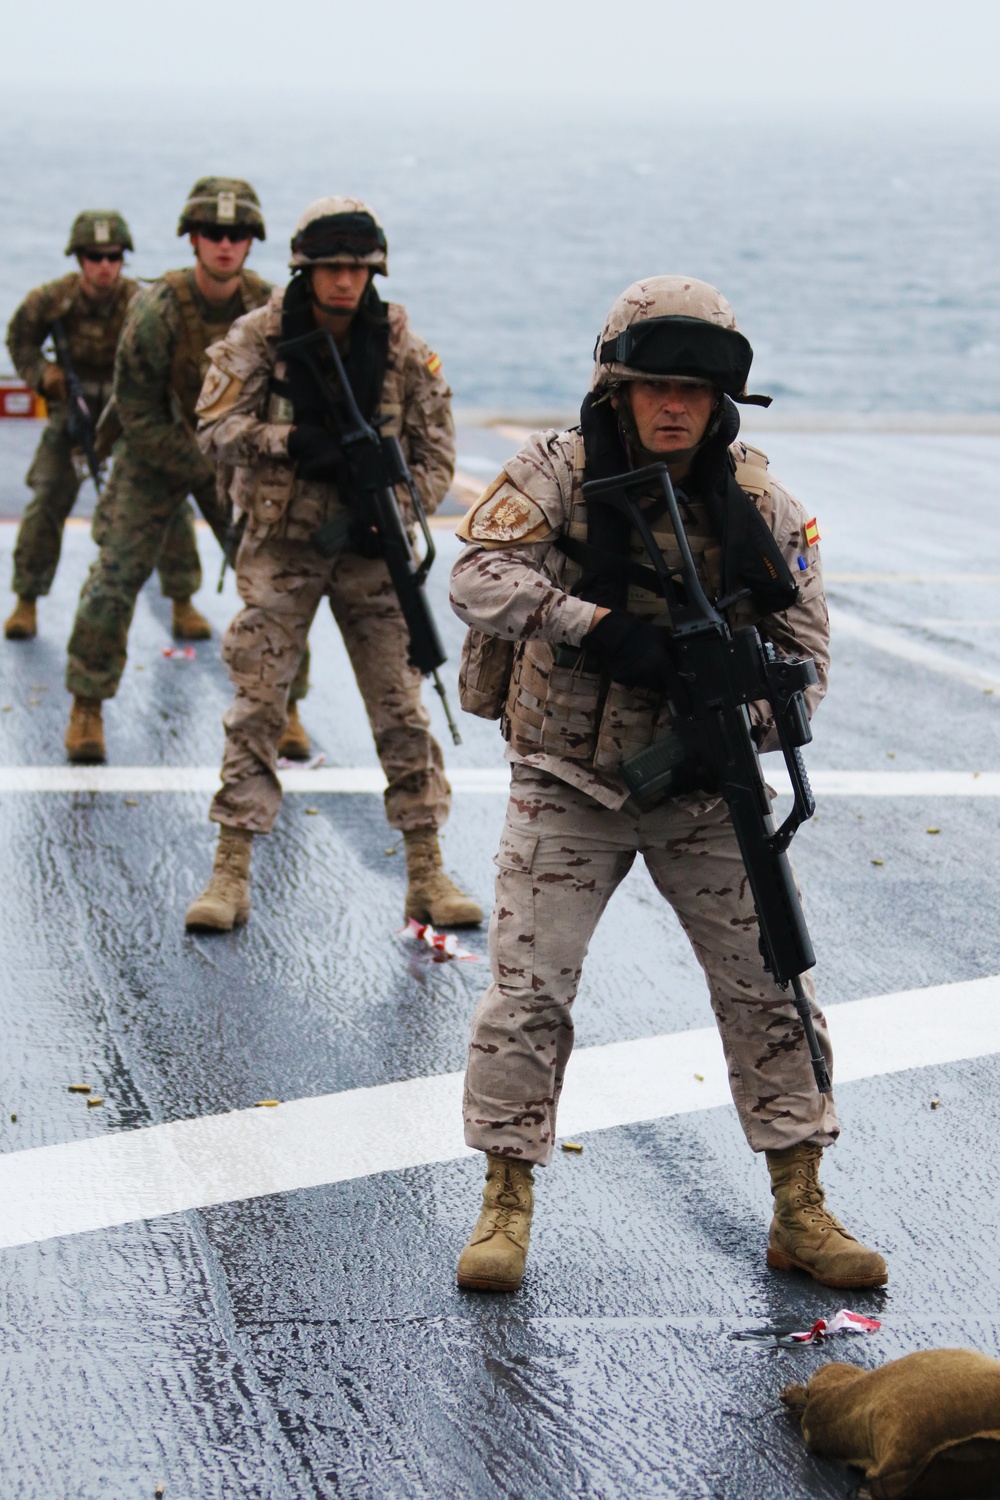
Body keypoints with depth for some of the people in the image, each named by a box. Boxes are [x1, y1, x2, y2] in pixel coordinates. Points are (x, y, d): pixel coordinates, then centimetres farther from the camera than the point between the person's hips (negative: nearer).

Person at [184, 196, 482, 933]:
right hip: (281, 546, -1)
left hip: (370, 547, 1)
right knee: (257, 705, -3)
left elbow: (436, 456, 1)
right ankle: (231, 873, 3)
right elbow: (217, 427, -13)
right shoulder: (260, 338, -6)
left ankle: (427, 873, 10)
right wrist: (296, 444, -27)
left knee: (403, 706, 1)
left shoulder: (404, 348, -3)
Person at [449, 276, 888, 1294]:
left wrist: (740, 715, -20)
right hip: (570, 785, -2)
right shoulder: (560, 471, -8)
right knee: (528, 991, -7)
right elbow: (480, 573, -23)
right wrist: (592, 625, -35)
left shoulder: (760, 506, -2)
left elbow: (806, 654, -1)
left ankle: (800, 1212, 14)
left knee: (770, 987, 3)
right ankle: (506, 1204, 8)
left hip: (703, 790, 2)